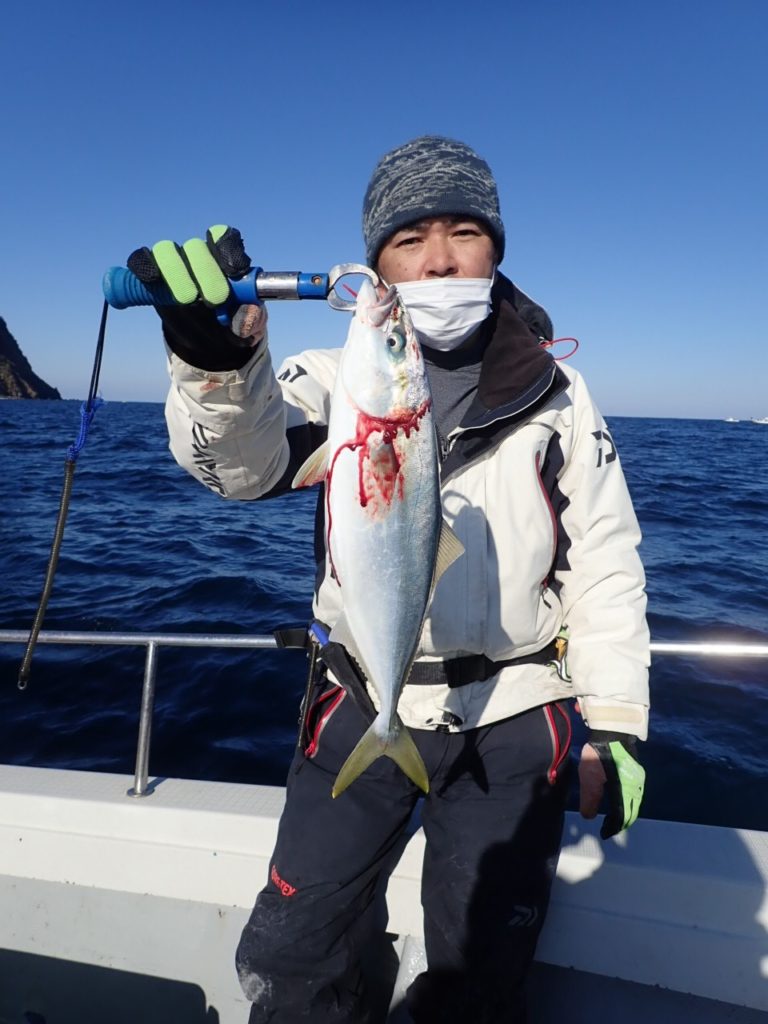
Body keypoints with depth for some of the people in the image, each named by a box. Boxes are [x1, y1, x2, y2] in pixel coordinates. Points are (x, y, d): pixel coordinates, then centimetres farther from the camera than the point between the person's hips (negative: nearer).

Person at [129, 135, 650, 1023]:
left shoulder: (557, 397, -1)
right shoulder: (341, 380, -3)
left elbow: (604, 564, 1)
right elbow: (245, 461, -21)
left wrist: (615, 722, -2)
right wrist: (216, 361, -42)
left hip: (512, 721, 1)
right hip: (363, 706, 0)